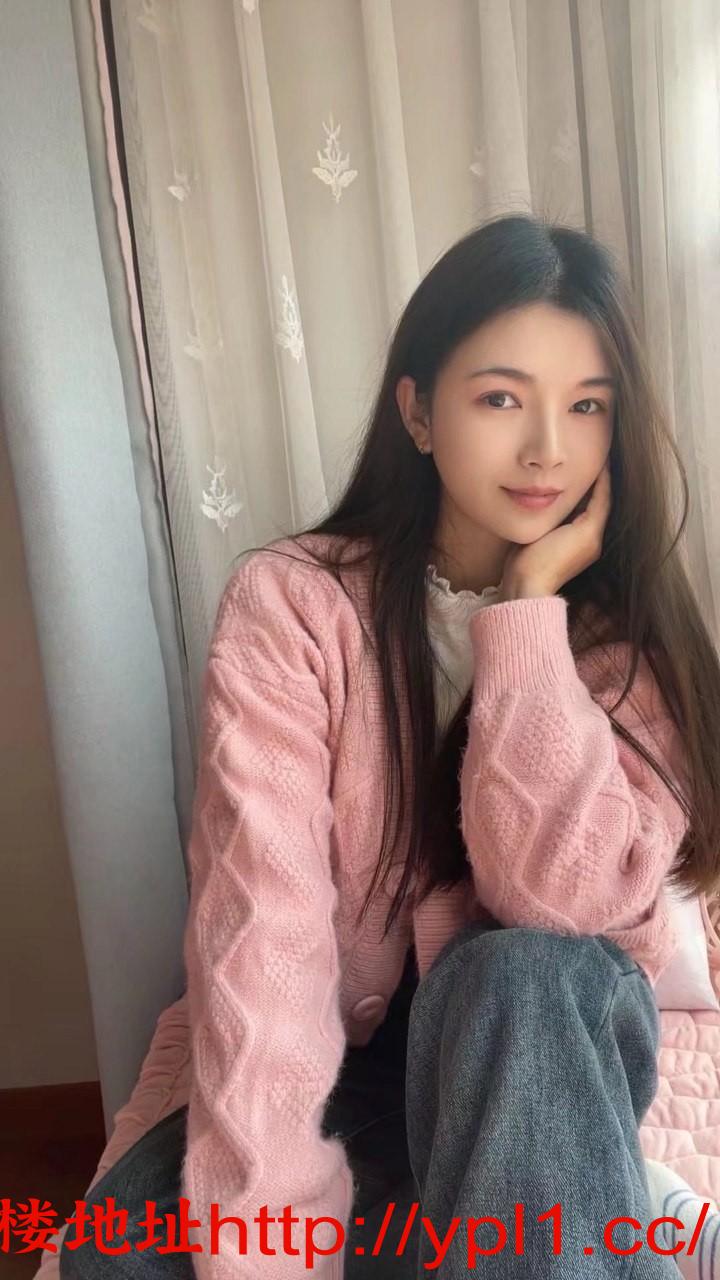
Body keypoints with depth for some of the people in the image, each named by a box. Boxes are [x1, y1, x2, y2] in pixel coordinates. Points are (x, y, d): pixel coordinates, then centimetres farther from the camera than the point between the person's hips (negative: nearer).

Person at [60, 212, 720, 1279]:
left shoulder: (627, 631, -7)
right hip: (354, 1055, 1)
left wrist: (528, 608, -22)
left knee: (512, 978, -35)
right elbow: (261, 919, -23)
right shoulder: (292, 601, -13)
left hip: (560, 1044, 0)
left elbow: (565, 896, -24)